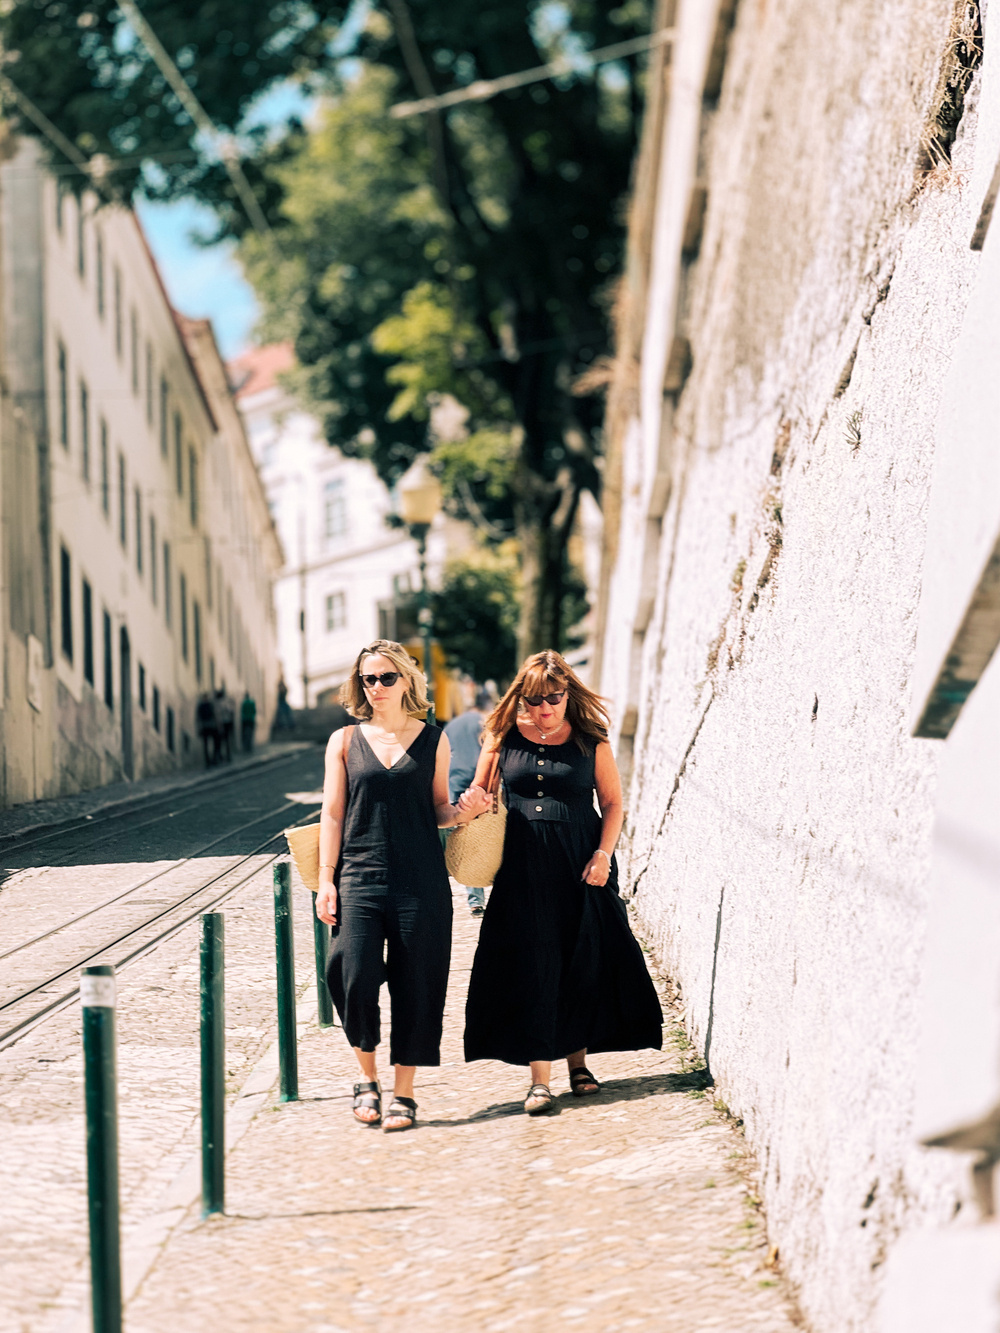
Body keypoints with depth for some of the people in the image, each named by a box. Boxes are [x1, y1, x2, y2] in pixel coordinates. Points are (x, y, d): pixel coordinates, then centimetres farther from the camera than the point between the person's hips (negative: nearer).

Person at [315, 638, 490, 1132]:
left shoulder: (433, 740, 7)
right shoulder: (345, 741, 7)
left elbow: (438, 809, 13)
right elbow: (332, 814, 7)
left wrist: (463, 813, -10)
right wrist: (326, 881, 0)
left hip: (421, 880, 0)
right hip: (359, 879, 0)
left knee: (414, 986, 0)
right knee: (355, 979, -11)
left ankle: (403, 1093, 12)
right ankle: (367, 1077, 12)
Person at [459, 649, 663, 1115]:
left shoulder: (590, 741, 1)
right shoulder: (504, 736, 4)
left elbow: (612, 802, 4)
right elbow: (480, 790, 12)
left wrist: (603, 854, -7)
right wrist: (471, 800, -11)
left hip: (581, 866, 0)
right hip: (523, 865, 0)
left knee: (583, 966, 5)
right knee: (531, 968, -5)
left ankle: (577, 1061, 21)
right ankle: (540, 1077, -4)